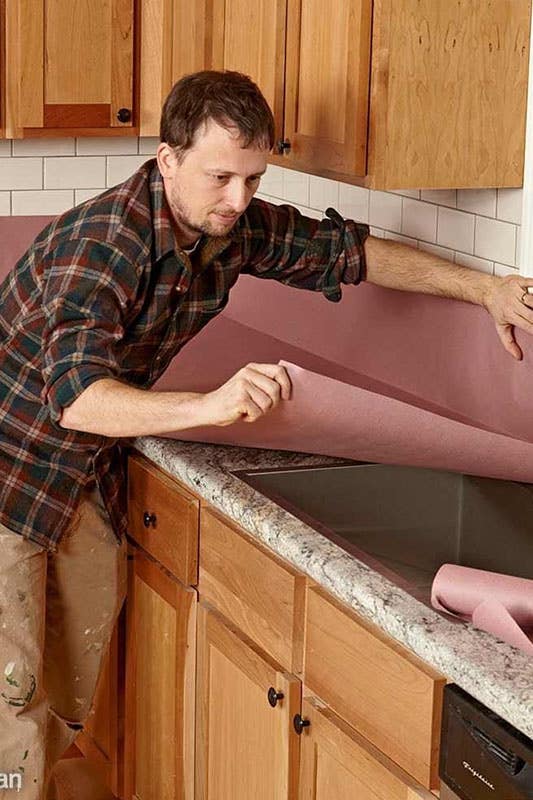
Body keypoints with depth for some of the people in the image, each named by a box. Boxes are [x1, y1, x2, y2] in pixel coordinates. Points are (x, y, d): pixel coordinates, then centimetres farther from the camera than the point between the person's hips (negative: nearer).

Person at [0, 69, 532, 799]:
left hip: (89, 469, 7)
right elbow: (76, 396, -40)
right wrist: (209, 406, -54)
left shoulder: (236, 226, -8)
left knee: (79, 671, 15)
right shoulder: (102, 242, -30)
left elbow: (347, 250, 7)